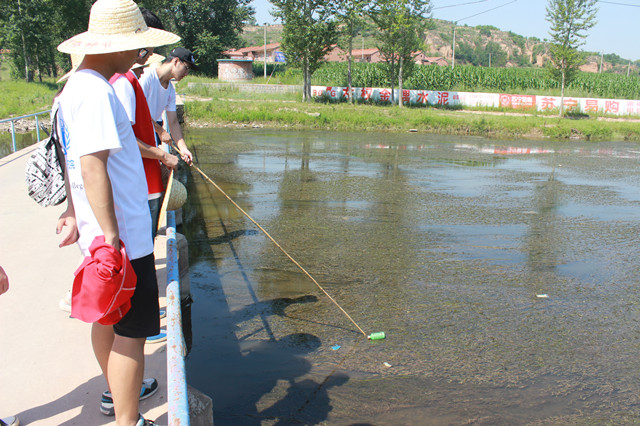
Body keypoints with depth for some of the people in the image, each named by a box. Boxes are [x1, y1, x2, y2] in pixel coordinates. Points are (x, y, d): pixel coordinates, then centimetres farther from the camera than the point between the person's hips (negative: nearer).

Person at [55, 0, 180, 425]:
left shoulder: (76, 85, 14)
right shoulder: (96, 91, -19)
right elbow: (92, 168, -25)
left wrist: (74, 213, 27)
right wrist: (112, 235, -23)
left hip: (100, 234, 11)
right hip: (122, 237, -11)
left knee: (108, 320, 22)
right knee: (131, 332, -1)